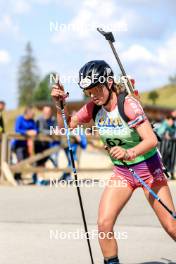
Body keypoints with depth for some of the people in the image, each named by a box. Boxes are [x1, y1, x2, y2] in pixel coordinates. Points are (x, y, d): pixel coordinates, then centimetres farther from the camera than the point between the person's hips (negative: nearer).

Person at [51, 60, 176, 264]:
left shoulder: (128, 104, -24)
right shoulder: (93, 108, -8)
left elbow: (151, 140, -32)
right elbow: (66, 125, 2)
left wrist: (129, 153, -50)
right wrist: (60, 104, -15)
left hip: (148, 168, -4)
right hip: (121, 172, 5)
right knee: (104, 224, -13)